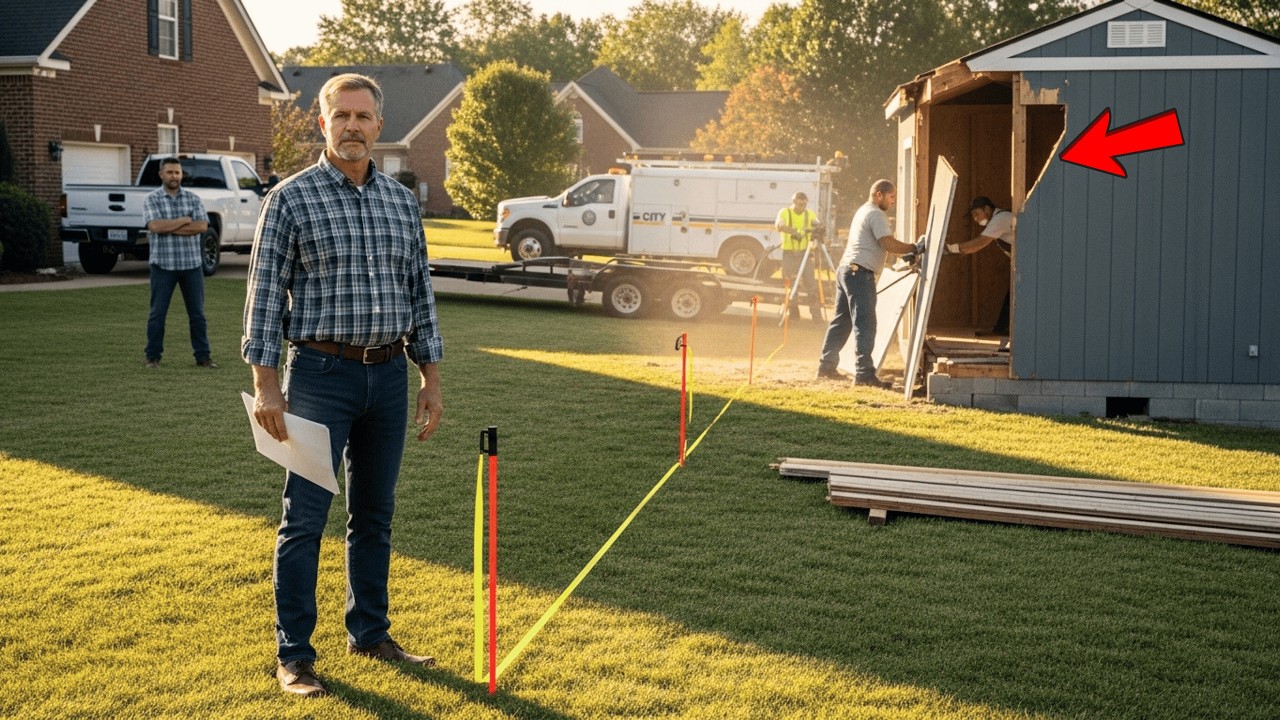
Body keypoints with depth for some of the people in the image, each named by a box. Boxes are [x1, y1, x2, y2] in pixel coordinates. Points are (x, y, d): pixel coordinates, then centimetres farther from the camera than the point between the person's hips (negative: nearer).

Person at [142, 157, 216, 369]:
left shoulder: (193, 198, 7)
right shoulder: (152, 200, 0)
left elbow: (202, 226, -8)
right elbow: (155, 226, -16)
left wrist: (169, 227, -13)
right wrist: (185, 220, -10)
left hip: (192, 264, 2)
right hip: (163, 264, -2)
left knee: (197, 312, 6)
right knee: (158, 312, 3)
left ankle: (203, 355, 12)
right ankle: (153, 356, 13)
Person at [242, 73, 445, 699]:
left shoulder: (401, 201, 10)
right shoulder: (292, 198, -4)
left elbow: (420, 292, 14)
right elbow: (265, 292, -6)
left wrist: (431, 378, 10)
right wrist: (265, 384, -12)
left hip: (388, 375, 5)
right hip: (321, 372, -5)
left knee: (374, 513, 13)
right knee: (305, 517, -2)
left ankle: (369, 633, 26)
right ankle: (294, 654, 7)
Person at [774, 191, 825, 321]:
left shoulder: (810, 214, 8)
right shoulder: (784, 212, -1)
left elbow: (818, 224, -7)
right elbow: (779, 225, -20)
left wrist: (818, 228, -32)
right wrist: (793, 231, -36)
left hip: (805, 253, 1)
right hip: (789, 253, -1)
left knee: (810, 285, -5)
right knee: (791, 287, 1)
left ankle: (817, 318, -4)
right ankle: (794, 317, 11)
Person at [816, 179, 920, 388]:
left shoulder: (863, 211, 23)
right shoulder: (876, 214, -9)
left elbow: (884, 246, 24)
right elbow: (890, 245, -17)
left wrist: (907, 253, 17)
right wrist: (915, 248, -7)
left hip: (846, 269, 10)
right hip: (860, 272, -10)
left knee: (842, 320, 15)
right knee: (865, 324, -12)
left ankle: (826, 365, 18)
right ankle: (864, 373, -16)